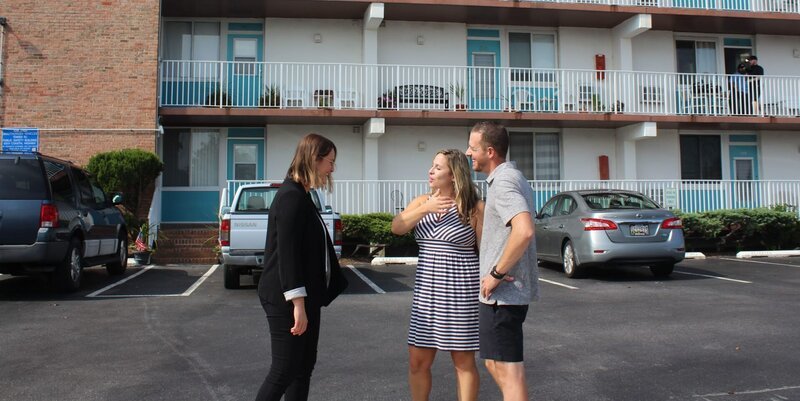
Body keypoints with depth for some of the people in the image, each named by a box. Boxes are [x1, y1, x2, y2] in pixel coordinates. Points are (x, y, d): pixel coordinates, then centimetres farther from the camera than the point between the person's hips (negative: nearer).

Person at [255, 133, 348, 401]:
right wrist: (298, 304, -23)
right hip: (286, 300, -10)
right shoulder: (291, 197, -16)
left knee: (304, 367, 14)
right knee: (284, 370, -3)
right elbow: (287, 254, -22)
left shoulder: (300, 196, 15)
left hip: (304, 297, 10)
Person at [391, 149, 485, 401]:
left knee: (464, 361, 7)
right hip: (427, 291, 5)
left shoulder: (475, 207, -6)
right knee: (418, 360, 9)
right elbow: (396, 228, -6)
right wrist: (425, 209, -19)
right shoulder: (421, 202, 8)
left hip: (461, 291, -4)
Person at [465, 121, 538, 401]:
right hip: (508, 290, 10)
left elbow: (524, 231, -33)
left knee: (507, 371, -2)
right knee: (495, 363, 21)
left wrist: (496, 274, -23)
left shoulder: (503, 181, -17)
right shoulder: (512, 177, 14)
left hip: (502, 292, -10)